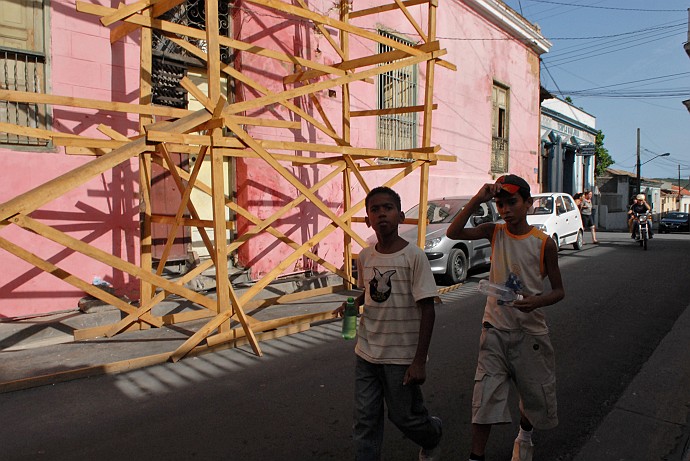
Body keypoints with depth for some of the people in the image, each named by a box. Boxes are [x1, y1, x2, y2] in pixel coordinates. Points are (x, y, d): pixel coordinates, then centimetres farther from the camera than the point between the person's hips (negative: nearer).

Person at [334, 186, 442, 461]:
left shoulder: (413, 256, -16)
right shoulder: (364, 256, -1)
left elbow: (427, 309, -14)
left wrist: (419, 361, -16)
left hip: (401, 355, -4)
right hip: (367, 352, 4)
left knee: (405, 416, 14)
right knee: (366, 420, 9)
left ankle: (432, 436, 46)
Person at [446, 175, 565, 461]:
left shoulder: (544, 243, -7)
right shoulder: (494, 232, -2)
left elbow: (559, 290, -1)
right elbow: (453, 232, -16)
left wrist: (537, 301, -22)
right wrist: (477, 199, -22)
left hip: (530, 332, 0)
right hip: (495, 330, 0)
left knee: (536, 394, 17)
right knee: (485, 397, -5)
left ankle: (524, 435, 48)